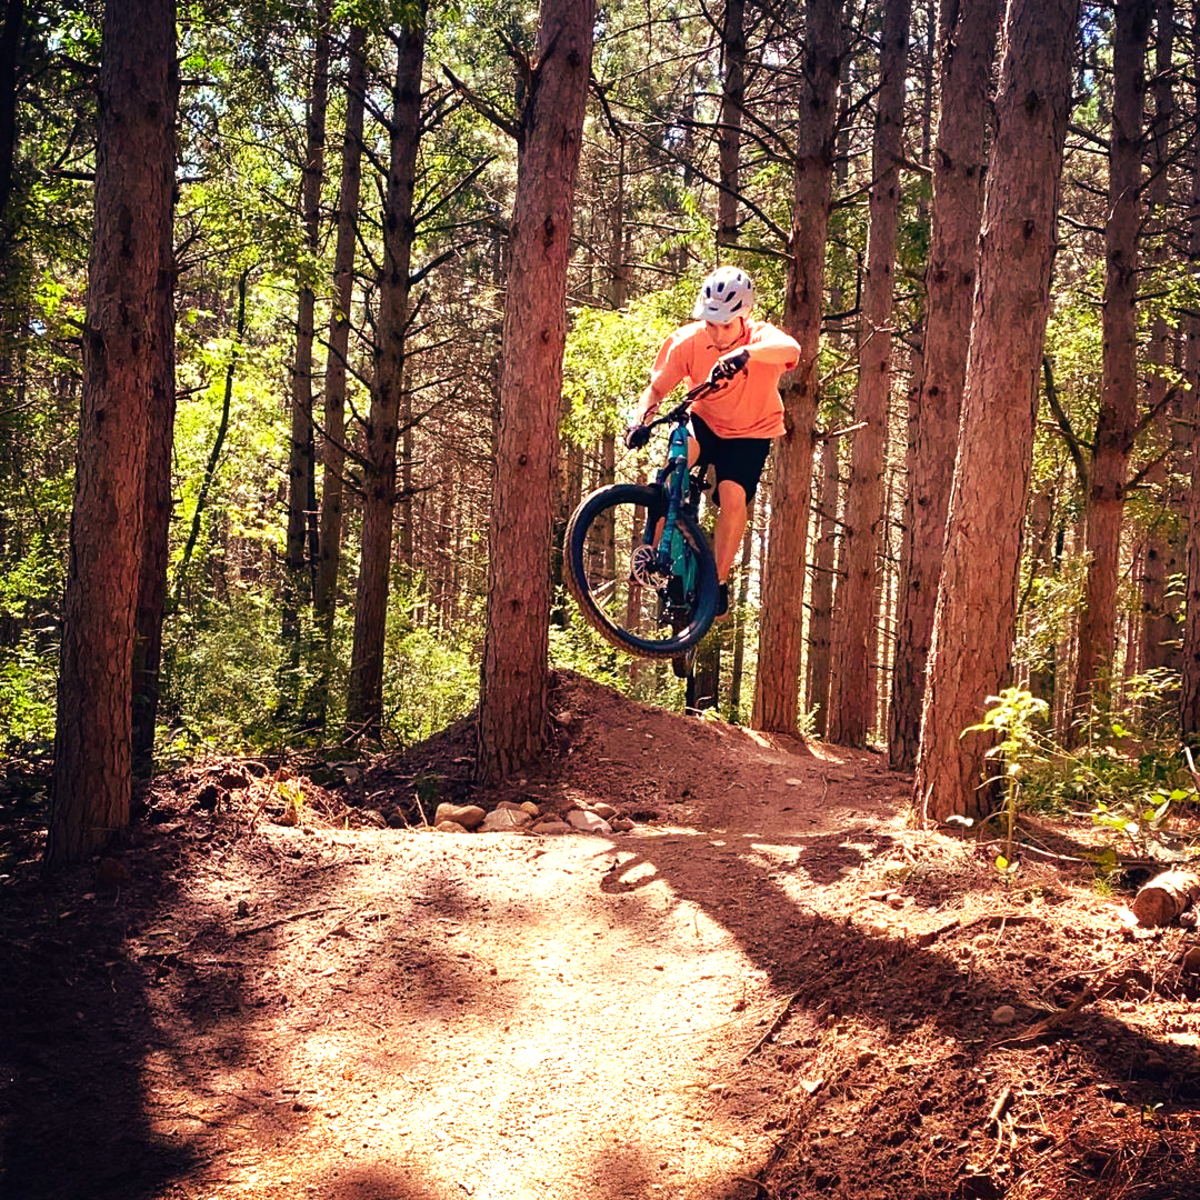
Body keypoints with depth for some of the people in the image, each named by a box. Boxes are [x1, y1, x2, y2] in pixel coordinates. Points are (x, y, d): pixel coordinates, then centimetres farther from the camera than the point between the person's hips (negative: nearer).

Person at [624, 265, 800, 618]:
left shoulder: (761, 338, -28)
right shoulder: (688, 341, -21)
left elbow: (791, 349, -52)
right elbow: (656, 389, -16)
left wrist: (745, 353, -70)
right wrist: (641, 420, -37)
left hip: (750, 433, -1)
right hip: (705, 422, 1)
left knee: (734, 499, -21)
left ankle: (718, 582, -1)